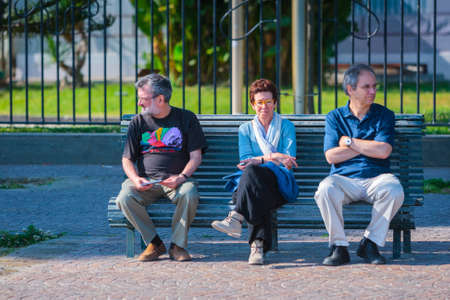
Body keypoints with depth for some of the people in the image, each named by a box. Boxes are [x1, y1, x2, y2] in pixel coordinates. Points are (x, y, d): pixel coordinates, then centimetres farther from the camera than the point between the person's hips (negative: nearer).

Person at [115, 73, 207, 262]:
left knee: (189, 194, -36)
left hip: (176, 179, -2)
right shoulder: (138, 122, 14)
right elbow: (127, 159, 11)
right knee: (125, 198, -30)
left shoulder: (186, 119, 9)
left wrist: (182, 176, -15)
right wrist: (135, 179, -11)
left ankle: (177, 245, -18)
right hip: (146, 181, 2)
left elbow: (195, 156, 5)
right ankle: (154, 244, -14)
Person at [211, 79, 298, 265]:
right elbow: (245, 160, 5)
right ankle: (258, 244, -54)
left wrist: (258, 160, -12)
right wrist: (270, 157, -14)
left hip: (281, 183, -2)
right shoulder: (246, 129, 22)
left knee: (252, 171, -37)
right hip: (253, 183, 2)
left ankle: (236, 219, -51)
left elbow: (288, 162, 2)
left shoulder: (286, 126, 16)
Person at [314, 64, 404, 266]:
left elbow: (383, 151, -7)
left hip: (376, 178, 0)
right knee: (326, 189, -34)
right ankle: (339, 247, -20)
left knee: (394, 189, -34)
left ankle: (370, 244, -17)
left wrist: (349, 142, -2)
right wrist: (367, 146, -4)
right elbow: (331, 156, -3)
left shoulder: (384, 115, 9)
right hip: (345, 179, 0)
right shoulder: (335, 117, 10)